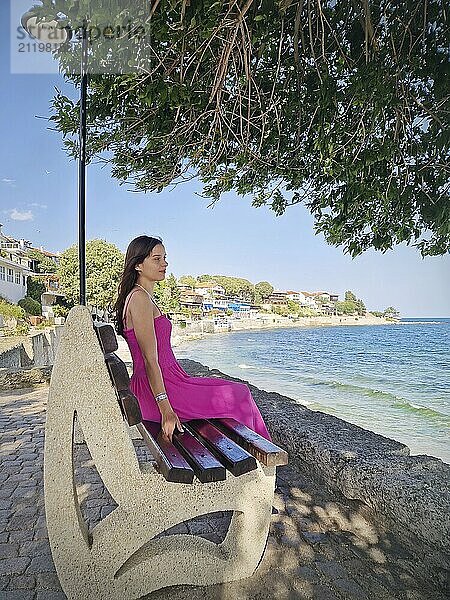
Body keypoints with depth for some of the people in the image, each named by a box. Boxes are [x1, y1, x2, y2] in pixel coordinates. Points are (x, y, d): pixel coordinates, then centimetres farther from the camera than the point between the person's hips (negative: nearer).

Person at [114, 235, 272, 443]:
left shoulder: (145, 297, 17)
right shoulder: (139, 298, -15)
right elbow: (150, 359, -21)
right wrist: (166, 409, -22)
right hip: (157, 392, -10)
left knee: (238, 391, 14)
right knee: (238, 396, -2)